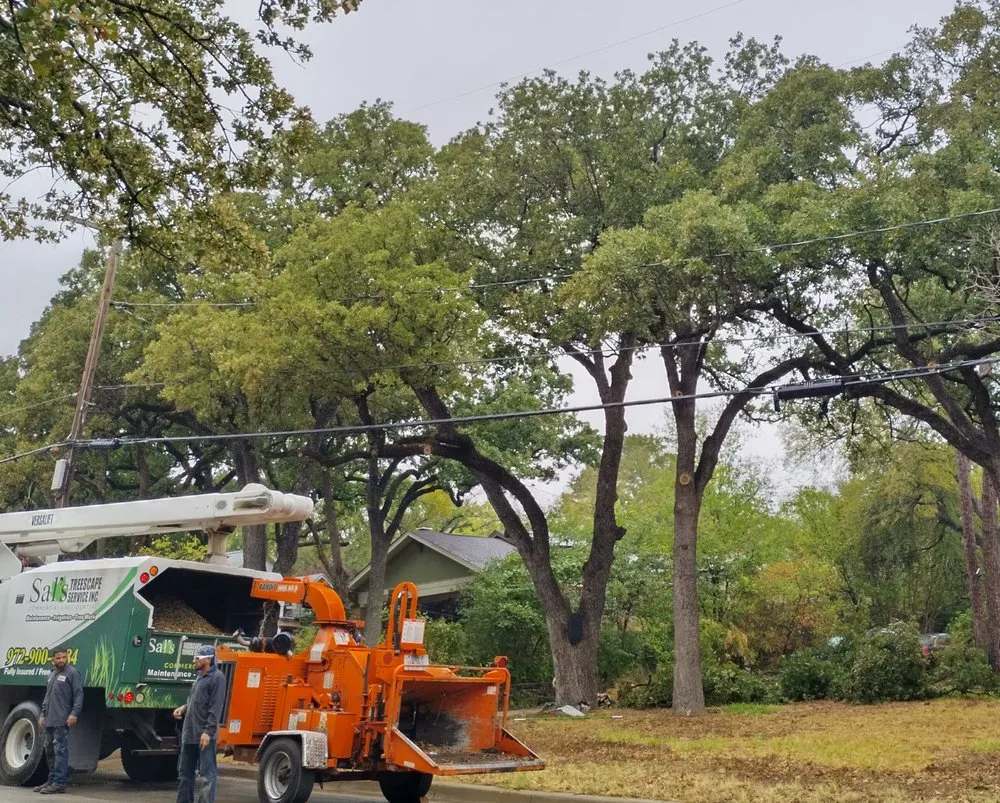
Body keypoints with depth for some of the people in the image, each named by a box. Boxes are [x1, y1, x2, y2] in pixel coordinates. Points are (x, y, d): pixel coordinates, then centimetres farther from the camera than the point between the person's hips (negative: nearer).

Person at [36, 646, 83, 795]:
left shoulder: (72, 673, -5)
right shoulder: (52, 674, 20)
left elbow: (79, 695, -10)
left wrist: (74, 713, -18)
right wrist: (43, 714, 20)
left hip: (62, 721, -9)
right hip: (49, 720, 9)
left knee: (60, 750, -9)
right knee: (50, 750, 14)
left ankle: (59, 783, -9)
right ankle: (52, 780, 24)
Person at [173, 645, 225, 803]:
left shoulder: (217, 677, -10)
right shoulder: (200, 677, 18)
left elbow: (215, 707, -16)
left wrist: (208, 731, -22)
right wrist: (184, 707, 8)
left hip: (204, 735, -10)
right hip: (189, 734, 10)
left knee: (206, 775, -5)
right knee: (185, 772, 16)